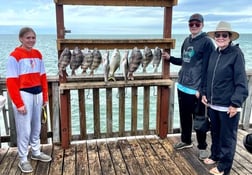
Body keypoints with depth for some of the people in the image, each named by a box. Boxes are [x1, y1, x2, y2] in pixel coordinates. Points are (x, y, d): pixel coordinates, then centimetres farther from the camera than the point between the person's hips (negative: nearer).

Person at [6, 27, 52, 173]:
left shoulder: (38, 54, 8)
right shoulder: (15, 56, -10)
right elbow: (11, 81, -13)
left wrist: (45, 96, 8)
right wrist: (19, 103, -16)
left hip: (37, 94, 6)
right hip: (23, 94, -6)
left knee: (36, 126, 17)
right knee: (24, 129, 1)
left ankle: (36, 153, 34)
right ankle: (23, 160, 18)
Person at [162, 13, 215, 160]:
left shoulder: (207, 42, -11)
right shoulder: (187, 41, 11)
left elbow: (207, 68, -15)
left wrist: (201, 88, -19)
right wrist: (170, 58, 10)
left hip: (196, 89, -7)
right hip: (182, 86, 7)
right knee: (184, 116, 18)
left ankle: (203, 147, 23)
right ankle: (186, 141, 37)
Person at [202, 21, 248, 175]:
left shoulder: (236, 53, -12)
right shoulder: (214, 53, 7)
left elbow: (241, 81, -15)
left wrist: (236, 103, -18)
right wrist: (205, 93, 10)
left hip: (228, 105, -6)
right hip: (213, 103, 6)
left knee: (227, 137, 8)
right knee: (215, 133, 22)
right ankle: (215, 156, 42)